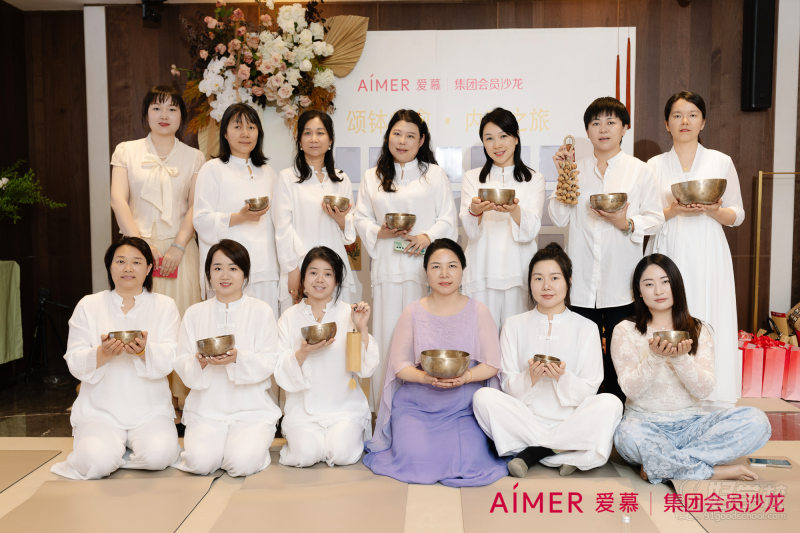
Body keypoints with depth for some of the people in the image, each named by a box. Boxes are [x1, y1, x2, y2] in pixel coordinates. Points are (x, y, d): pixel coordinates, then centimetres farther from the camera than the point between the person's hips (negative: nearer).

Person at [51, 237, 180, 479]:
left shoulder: (165, 305, 5)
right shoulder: (88, 305, 6)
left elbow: (169, 360, -6)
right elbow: (74, 363, -2)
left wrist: (144, 351, -28)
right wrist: (103, 354, -24)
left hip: (150, 411, 0)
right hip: (100, 410, 0)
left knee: (158, 455, -26)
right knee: (97, 462, -25)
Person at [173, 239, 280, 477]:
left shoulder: (261, 311, 2)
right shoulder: (194, 313, 9)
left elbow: (269, 364, -4)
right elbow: (181, 364, 5)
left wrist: (238, 359, -23)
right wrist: (200, 362, -18)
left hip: (251, 410, -2)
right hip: (206, 410, 2)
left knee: (242, 463, -23)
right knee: (201, 462, -22)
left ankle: (252, 444, 10)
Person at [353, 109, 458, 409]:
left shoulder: (435, 174, 12)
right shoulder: (372, 177, 17)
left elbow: (448, 219, 6)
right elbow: (362, 219, 13)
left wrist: (427, 237, -13)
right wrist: (381, 232, -7)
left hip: (426, 266, -1)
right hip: (387, 268, 2)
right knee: (387, 333, 0)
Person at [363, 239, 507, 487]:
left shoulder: (478, 311, 3)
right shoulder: (413, 312, 3)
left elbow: (492, 364, 0)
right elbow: (399, 365, 0)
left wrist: (465, 377, -20)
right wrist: (425, 377, -20)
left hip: (464, 406, 0)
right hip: (416, 404, 0)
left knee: (468, 461, -21)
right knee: (417, 460, -20)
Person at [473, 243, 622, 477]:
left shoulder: (586, 328, 7)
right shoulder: (514, 325, 8)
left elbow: (589, 390, 0)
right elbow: (507, 385, 2)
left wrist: (562, 377, -21)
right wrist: (530, 377, -20)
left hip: (570, 420, 0)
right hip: (524, 419, 0)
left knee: (610, 403, -28)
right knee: (483, 397, -26)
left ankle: (531, 453, -18)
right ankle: (563, 451, -18)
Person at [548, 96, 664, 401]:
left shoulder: (639, 170, 6)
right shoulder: (576, 168, 9)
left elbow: (656, 219, 4)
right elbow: (559, 218, 2)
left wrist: (627, 223, -14)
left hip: (620, 279, -1)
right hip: (582, 280, 1)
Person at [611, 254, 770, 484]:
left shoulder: (698, 330, 7)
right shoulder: (625, 331, 0)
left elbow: (703, 390, -4)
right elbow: (631, 390, -8)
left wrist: (681, 358, -23)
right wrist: (654, 357, -24)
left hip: (692, 420, 3)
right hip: (646, 421, -3)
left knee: (756, 421, -22)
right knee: (629, 435, -39)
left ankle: (662, 463, -24)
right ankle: (716, 471, -20)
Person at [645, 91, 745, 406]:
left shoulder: (721, 162, 9)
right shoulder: (654, 166, 10)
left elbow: (737, 214, 11)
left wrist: (714, 211, -10)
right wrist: (672, 210, -11)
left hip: (707, 257, 0)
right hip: (668, 255, 0)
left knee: (710, 327, -5)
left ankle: (714, 406, 3)